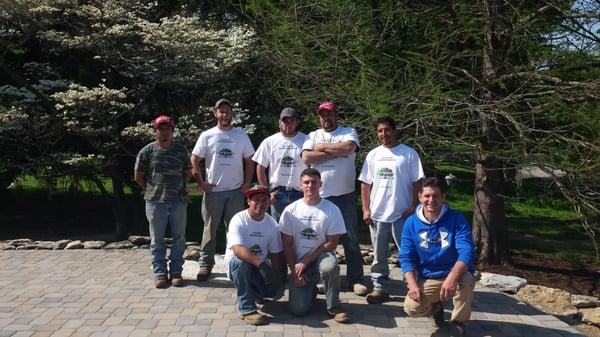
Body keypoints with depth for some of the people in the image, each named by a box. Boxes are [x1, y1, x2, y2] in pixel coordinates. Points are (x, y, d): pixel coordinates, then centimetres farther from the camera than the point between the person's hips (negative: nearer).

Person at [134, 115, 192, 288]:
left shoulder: (181, 150, 4)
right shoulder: (147, 151, -1)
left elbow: (188, 173, 14)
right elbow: (138, 176, 6)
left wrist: (178, 188, 8)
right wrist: (152, 190, 8)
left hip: (178, 201, 1)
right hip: (155, 202, -1)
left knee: (179, 238, 6)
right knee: (157, 239, 6)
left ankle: (176, 271, 17)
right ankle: (160, 272, 16)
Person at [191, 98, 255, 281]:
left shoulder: (241, 135, 5)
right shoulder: (207, 136, 1)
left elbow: (249, 161, 9)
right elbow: (194, 161, 2)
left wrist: (247, 183, 0)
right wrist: (201, 183, -5)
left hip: (236, 191, 1)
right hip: (213, 190, -1)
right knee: (210, 229, 6)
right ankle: (205, 264, 16)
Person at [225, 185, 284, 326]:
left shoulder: (272, 224, -3)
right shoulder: (239, 220, -20)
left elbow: (275, 253, 1)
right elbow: (238, 249, -34)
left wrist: (276, 276, -13)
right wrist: (261, 263, -45)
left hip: (261, 265, 4)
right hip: (237, 264, -4)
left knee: (277, 291, -16)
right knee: (240, 261, -38)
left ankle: (254, 291, 21)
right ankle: (247, 309, -25)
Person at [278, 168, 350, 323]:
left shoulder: (332, 210, -6)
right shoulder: (291, 210, -1)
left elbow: (331, 243, -7)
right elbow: (287, 243, 1)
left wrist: (305, 262, -12)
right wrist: (294, 270, -7)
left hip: (322, 256, -1)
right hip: (299, 263, 1)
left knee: (330, 266, -39)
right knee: (298, 309, -16)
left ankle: (333, 306, -12)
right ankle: (309, 290, 21)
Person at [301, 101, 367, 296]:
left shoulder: (348, 132, 5)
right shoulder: (313, 136, 10)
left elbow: (348, 148, -18)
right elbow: (307, 158, -9)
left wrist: (322, 147, -7)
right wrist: (337, 153, -12)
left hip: (345, 195, -2)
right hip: (319, 196, 2)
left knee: (351, 239, 3)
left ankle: (356, 280, 11)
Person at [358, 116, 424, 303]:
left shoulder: (409, 154, -1)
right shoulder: (373, 155, 8)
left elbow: (416, 183, -2)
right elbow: (365, 183, 9)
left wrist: (413, 207, -9)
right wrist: (366, 209, 1)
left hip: (402, 213, -3)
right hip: (377, 214, 4)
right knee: (379, 255, 11)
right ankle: (380, 288, 21)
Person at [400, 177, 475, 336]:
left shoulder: (457, 219, -12)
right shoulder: (411, 223, -5)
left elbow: (466, 252, -23)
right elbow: (406, 258, -5)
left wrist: (452, 277, -41)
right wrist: (412, 285, -21)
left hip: (455, 275, -1)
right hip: (426, 279, 2)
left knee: (467, 278, -35)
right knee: (412, 308, -24)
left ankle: (459, 321, -5)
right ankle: (436, 306, 15)